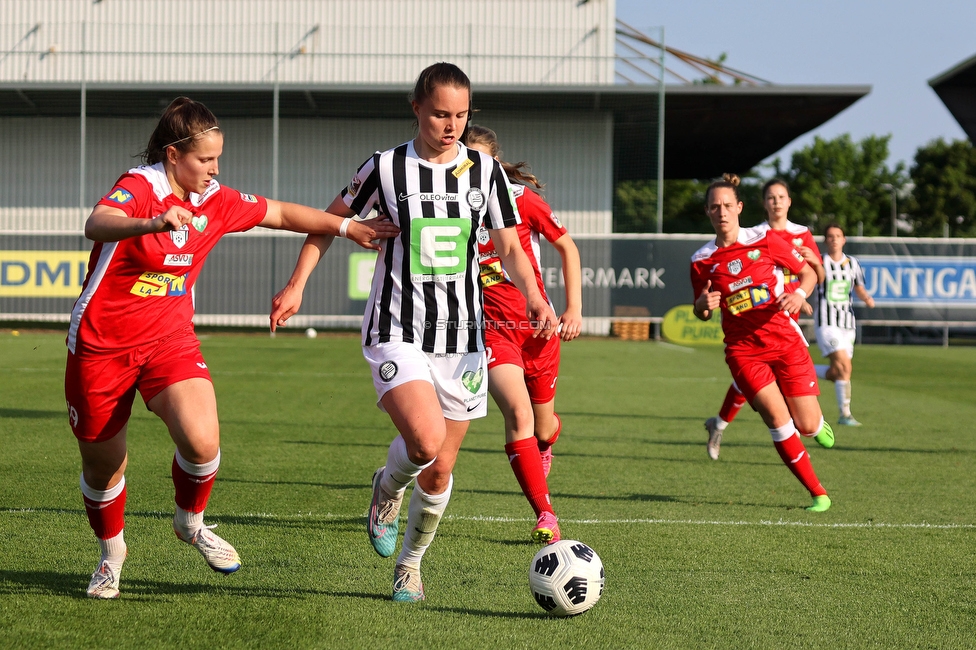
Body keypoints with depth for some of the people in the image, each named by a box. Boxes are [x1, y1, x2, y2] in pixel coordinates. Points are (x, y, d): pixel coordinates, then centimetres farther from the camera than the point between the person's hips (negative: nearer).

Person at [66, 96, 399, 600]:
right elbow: (97, 224, -38)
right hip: (101, 343, -3)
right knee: (102, 467, 8)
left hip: (169, 339, 4)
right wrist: (153, 224, -57)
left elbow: (280, 213, 17)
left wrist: (348, 227, 17)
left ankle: (191, 522, 9)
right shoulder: (139, 186, -16)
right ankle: (111, 554, 38)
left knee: (202, 441, -22)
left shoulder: (216, 202, 1)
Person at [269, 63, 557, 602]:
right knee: (426, 440, -26)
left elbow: (509, 247, 4)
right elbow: (330, 222, 9)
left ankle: (410, 565, 31)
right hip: (396, 333, -3)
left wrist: (532, 294, -14)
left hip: (461, 336, 3)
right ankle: (388, 488, 10)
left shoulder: (485, 171, 3)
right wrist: (297, 284, -1)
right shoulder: (385, 168, -3)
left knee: (439, 470, 6)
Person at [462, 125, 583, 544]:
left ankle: (545, 444, 53)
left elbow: (567, 247, 4)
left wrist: (574, 308, -1)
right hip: (490, 328, -1)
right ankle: (545, 515, -17)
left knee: (542, 427, 12)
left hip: (538, 325, 1)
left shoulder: (520, 198, -6)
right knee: (518, 412, -24)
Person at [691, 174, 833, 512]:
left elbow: (809, 273, 5)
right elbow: (701, 313, 13)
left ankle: (818, 422, 38)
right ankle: (818, 494, -4)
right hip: (743, 349, 0)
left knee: (807, 426, -3)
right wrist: (703, 304, -11)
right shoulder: (702, 261, 1)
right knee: (777, 419, -17)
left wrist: (799, 295, -16)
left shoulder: (764, 240, -3)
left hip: (785, 341, 0)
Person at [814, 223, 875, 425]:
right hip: (827, 323, -6)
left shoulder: (852, 263, 10)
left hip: (847, 324, 6)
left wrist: (867, 298, 0)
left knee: (835, 373, 4)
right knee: (844, 366, -19)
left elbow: (859, 288, 21)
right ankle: (845, 414, -9)